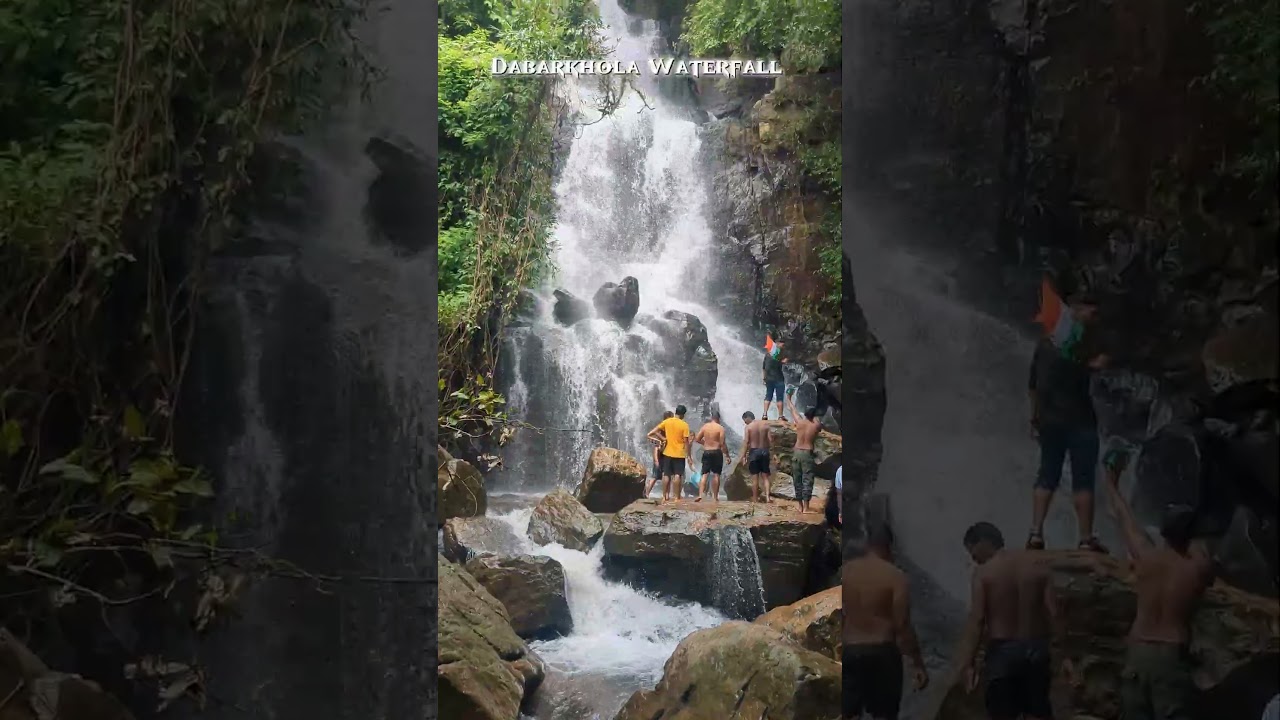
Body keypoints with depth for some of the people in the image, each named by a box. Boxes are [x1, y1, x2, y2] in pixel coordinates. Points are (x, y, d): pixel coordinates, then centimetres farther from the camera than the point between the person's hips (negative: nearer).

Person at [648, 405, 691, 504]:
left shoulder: (667, 421, 0)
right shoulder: (684, 425, -10)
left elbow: (654, 431, 2)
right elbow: (686, 441, -11)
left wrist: (663, 438, 7)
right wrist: (688, 455, -4)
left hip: (668, 453, 3)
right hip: (679, 454, -3)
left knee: (666, 475, 8)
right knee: (677, 475, 0)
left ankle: (665, 496, 9)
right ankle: (676, 497, -2)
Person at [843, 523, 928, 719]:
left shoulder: (845, 570, 3)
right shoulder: (895, 576, -9)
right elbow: (902, 625, -12)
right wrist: (919, 664, -7)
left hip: (848, 651, 4)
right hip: (882, 652, -3)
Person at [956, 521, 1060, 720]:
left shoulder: (984, 572, -9)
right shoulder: (1036, 563, 2)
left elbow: (976, 621, -16)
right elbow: (1053, 612, -3)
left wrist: (966, 664, -17)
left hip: (1003, 651, -4)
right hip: (1036, 648, 4)